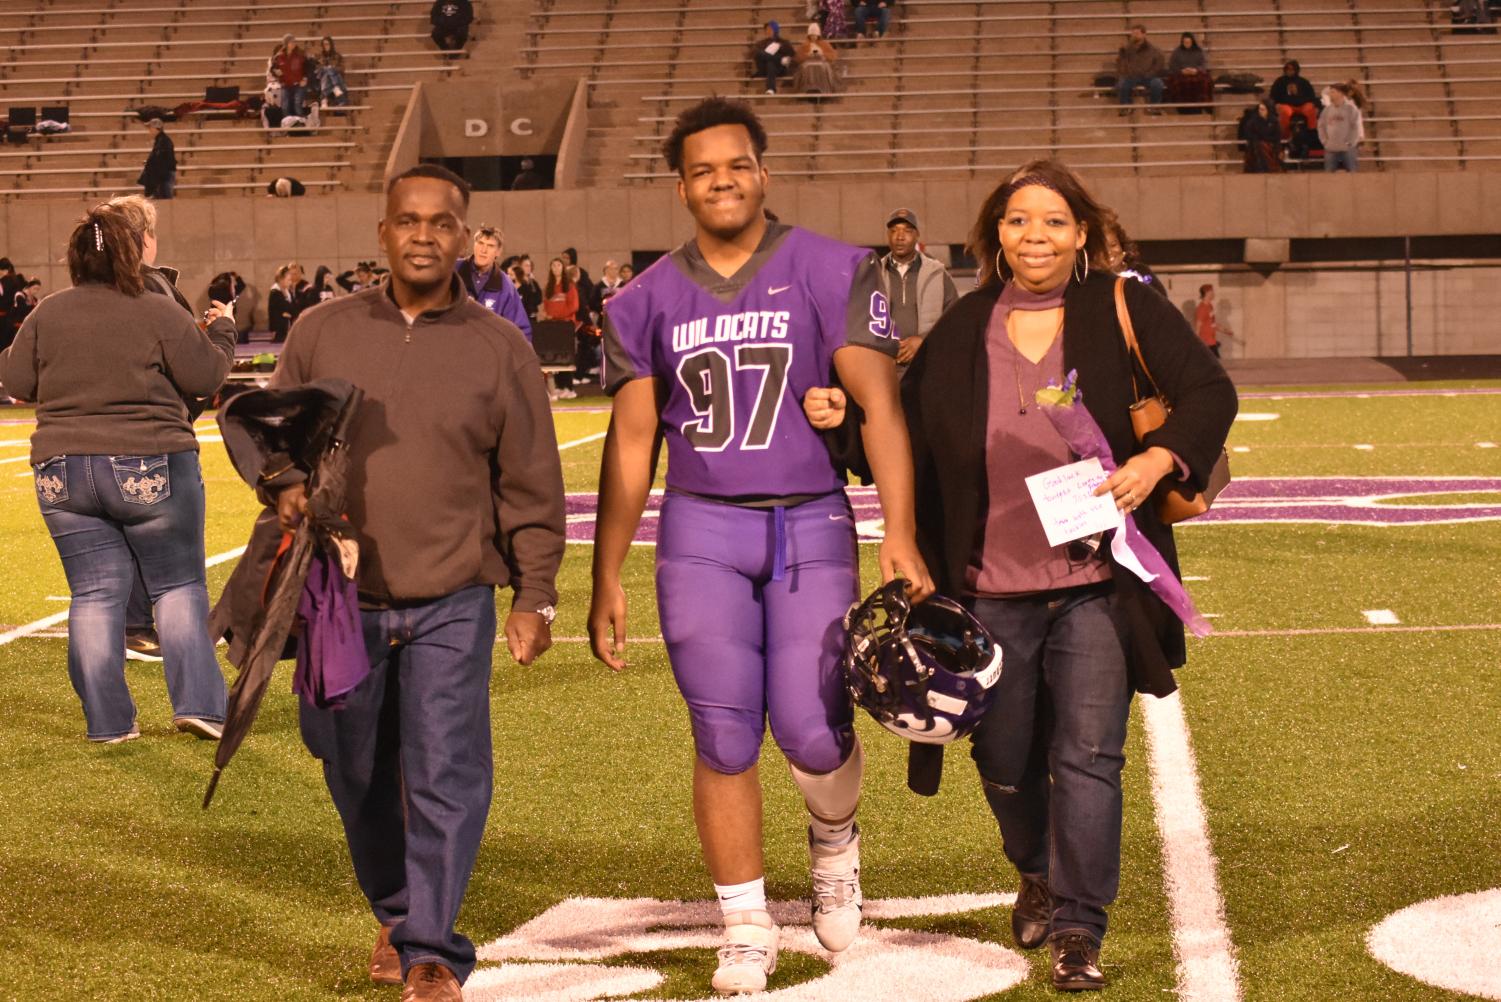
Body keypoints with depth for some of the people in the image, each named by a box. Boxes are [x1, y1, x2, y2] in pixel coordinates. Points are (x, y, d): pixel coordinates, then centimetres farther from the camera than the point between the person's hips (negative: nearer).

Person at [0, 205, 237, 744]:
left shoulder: (48, 314, 0)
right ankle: (197, 703, 4)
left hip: (64, 472, 3)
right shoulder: (159, 313, -9)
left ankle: (107, 721, 8)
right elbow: (205, 376, -5)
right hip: (152, 470, -3)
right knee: (179, 585, 10)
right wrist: (222, 331, 13)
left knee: (94, 594, 7)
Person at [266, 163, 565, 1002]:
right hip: (342, 598, 2)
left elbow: (531, 486, 4)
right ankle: (397, 913, 35)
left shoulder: (500, 348, 2)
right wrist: (286, 489, -8)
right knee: (359, 775, 12)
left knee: (446, 774, -8)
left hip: (452, 605, -2)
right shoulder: (323, 333, 5)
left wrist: (535, 595, 1)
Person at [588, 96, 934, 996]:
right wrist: (606, 580, 10)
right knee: (724, 740, 2)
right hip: (702, 531, 2)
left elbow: (880, 405, -9)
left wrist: (899, 537, -19)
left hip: (811, 524, -2)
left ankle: (834, 839, 27)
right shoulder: (649, 301, 7)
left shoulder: (830, 273, -2)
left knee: (812, 731, -8)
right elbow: (631, 443, 11)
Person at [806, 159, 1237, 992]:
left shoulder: (1122, 310, -2)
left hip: (1096, 584, -3)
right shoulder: (963, 331, 5)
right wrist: (843, 416, -8)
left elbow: (1208, 392, -4)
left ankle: (1078, 931, 4)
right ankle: (1038, 875, 43)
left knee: (1087, 754, -6)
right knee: (1004, 757, 14)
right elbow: (908, 430, 10)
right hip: (991, 589, 3)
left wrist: (1157, 460, -20)